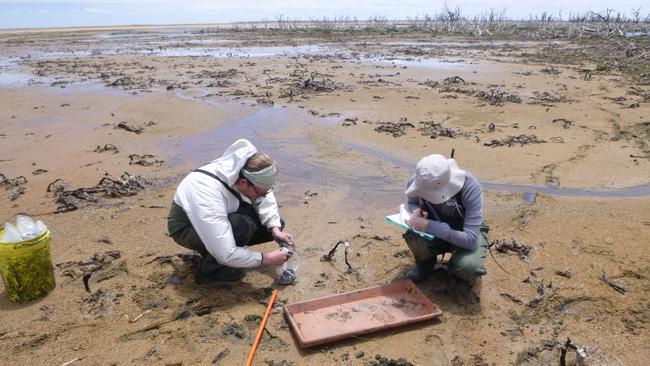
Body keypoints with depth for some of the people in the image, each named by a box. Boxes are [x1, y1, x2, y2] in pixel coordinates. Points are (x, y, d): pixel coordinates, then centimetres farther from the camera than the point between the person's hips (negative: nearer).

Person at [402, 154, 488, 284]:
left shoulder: (469, 186, -34)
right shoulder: (416, 181, -23)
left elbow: (470, 239, -37)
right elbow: (412, 203, 3)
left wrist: (429, 226, -43)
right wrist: (416, 211, -22)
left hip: (469, 232, -3)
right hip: (437, 231, 3)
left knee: (468, 265, -36)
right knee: (413, 236, -32)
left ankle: (460, 275, 5)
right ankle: (425, 264, 5)